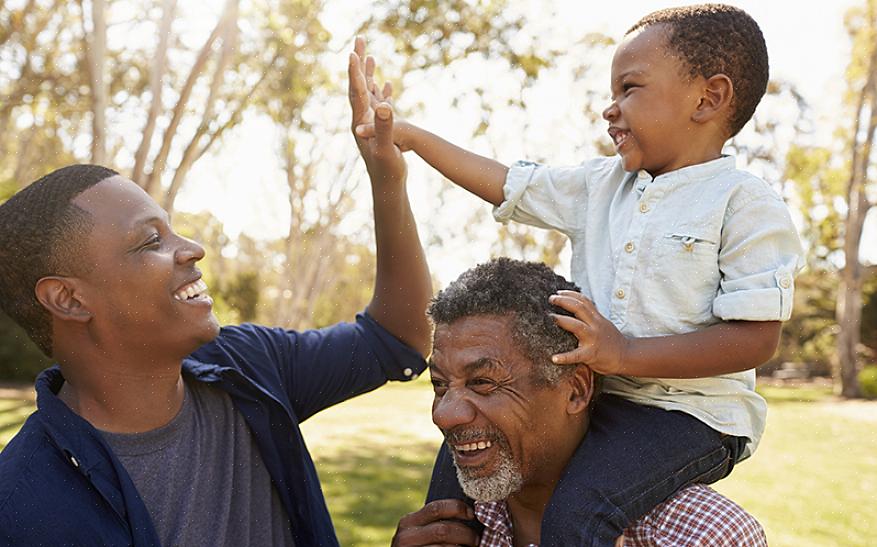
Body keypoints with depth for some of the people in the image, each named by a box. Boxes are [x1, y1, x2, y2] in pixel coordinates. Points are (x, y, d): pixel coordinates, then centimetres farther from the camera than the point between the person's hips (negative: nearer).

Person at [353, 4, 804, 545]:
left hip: (688, 413, -7)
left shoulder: (746, 204, -11)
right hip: (590, 396, 7)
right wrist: (410, 135, 10)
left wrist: (627, 355, -25)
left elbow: (757, 338, -17)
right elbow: (508, 184, 13)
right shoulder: (601, 185, 9)